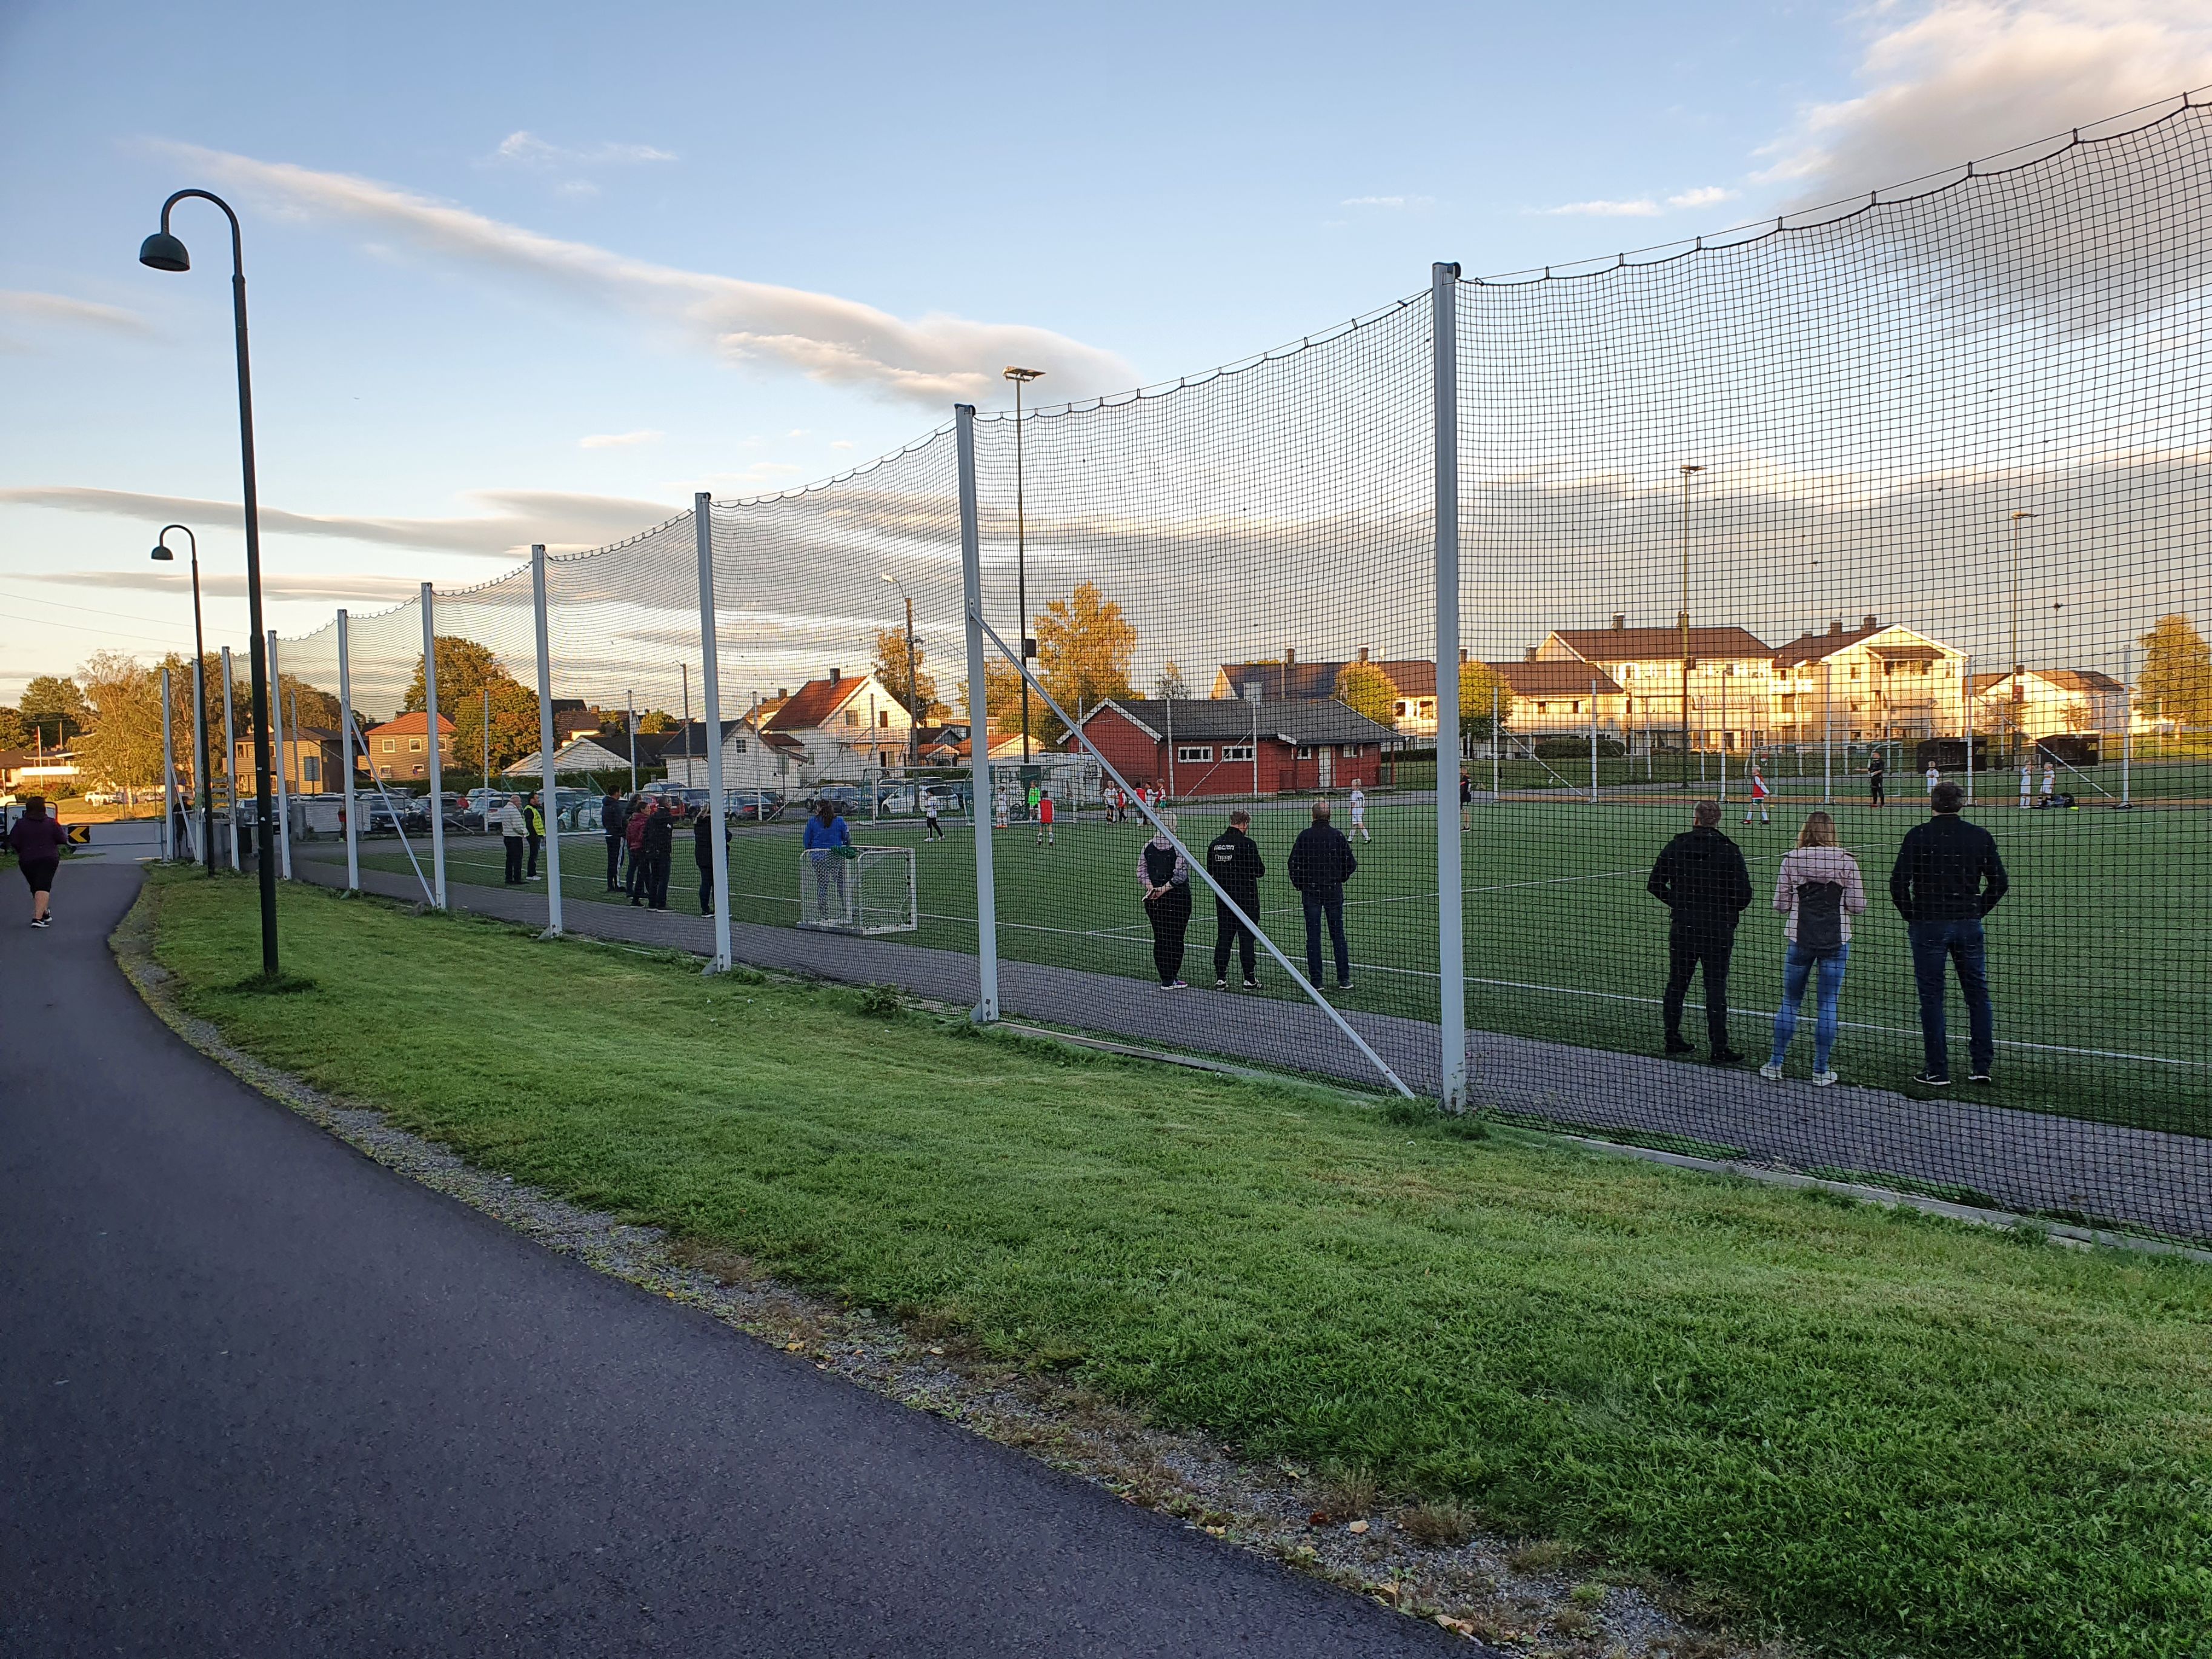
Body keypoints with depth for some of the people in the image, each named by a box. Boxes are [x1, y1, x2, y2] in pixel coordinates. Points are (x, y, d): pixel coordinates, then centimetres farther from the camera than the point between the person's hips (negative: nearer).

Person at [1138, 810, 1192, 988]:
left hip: (1153, 900, 4)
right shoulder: (1178, 848, -10)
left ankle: (1166, 979, 11)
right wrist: (1164, 889, -13)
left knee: (1160, 939, 9)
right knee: (1176, 939, 3)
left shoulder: (1147, 847, 4)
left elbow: (1141, 873, 1)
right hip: (1177, 899, -4)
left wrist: (1151, 888, -7)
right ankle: (1171, 979, 4)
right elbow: (1180, 874, -16)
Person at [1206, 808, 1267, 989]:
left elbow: (1210, 870, 10)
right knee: (1247, 937, 1)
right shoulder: (1247, 844, -15)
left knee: (1223, 936, 8)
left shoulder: (1215, 844, 2)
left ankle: (1220, 978, 8)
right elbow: (1259, 871, -11)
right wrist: (1262, 865, 10)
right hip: (1246, 898, -5)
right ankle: (1249, 979, 4)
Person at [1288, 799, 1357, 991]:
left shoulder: (1305, 836, -5)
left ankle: (1315, 980, 5)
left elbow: (1294, 864, -3)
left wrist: (1300, 886, 11)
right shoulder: (1337, 835, -4)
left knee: (1313, 937, 4)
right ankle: (1344, 979, 7)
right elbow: (1350, 863, 0)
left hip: (1311, 891, 0)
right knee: (1338, 934, 7)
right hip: (1334, 889, 1)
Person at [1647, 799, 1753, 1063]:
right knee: (1716, 989, 0)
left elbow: (1655, 886, 3)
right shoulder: (1729, 850, -9)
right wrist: (1728, 911, 10)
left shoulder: (1674, 847, -1)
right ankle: (1719, 1049, 1)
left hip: (1682, 928, 3)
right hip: (1718, 930, -3)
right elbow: (1744, 893, -10)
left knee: (1676, 985, 13)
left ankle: (1673, 1040, 21)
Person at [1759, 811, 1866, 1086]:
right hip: (1836, 940, -1)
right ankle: (1821, 1071, 10)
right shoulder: (1846, 862, -5)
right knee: (1827, 1005, 6)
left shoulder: (1791, 860, -3)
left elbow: (1781, 905, 0)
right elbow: (1858, 907, -3)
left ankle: (1774, 1065, 14)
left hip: (1799, 939, 1)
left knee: (1790, 1002, 12)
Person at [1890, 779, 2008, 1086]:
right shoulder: (1981, 836, 3)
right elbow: (1999, 882, 5)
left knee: (1931, 997, 3)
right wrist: (1977, 911, 12)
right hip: (1969, 926, 3)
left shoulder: (1917, 836, -5)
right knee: (1978, 994, 12)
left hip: (1928, 925, -2)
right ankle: (1981, 1066, 14)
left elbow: (1898, 882, -9)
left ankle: (1937, 1070, 5)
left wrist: (1911, 916, 3)